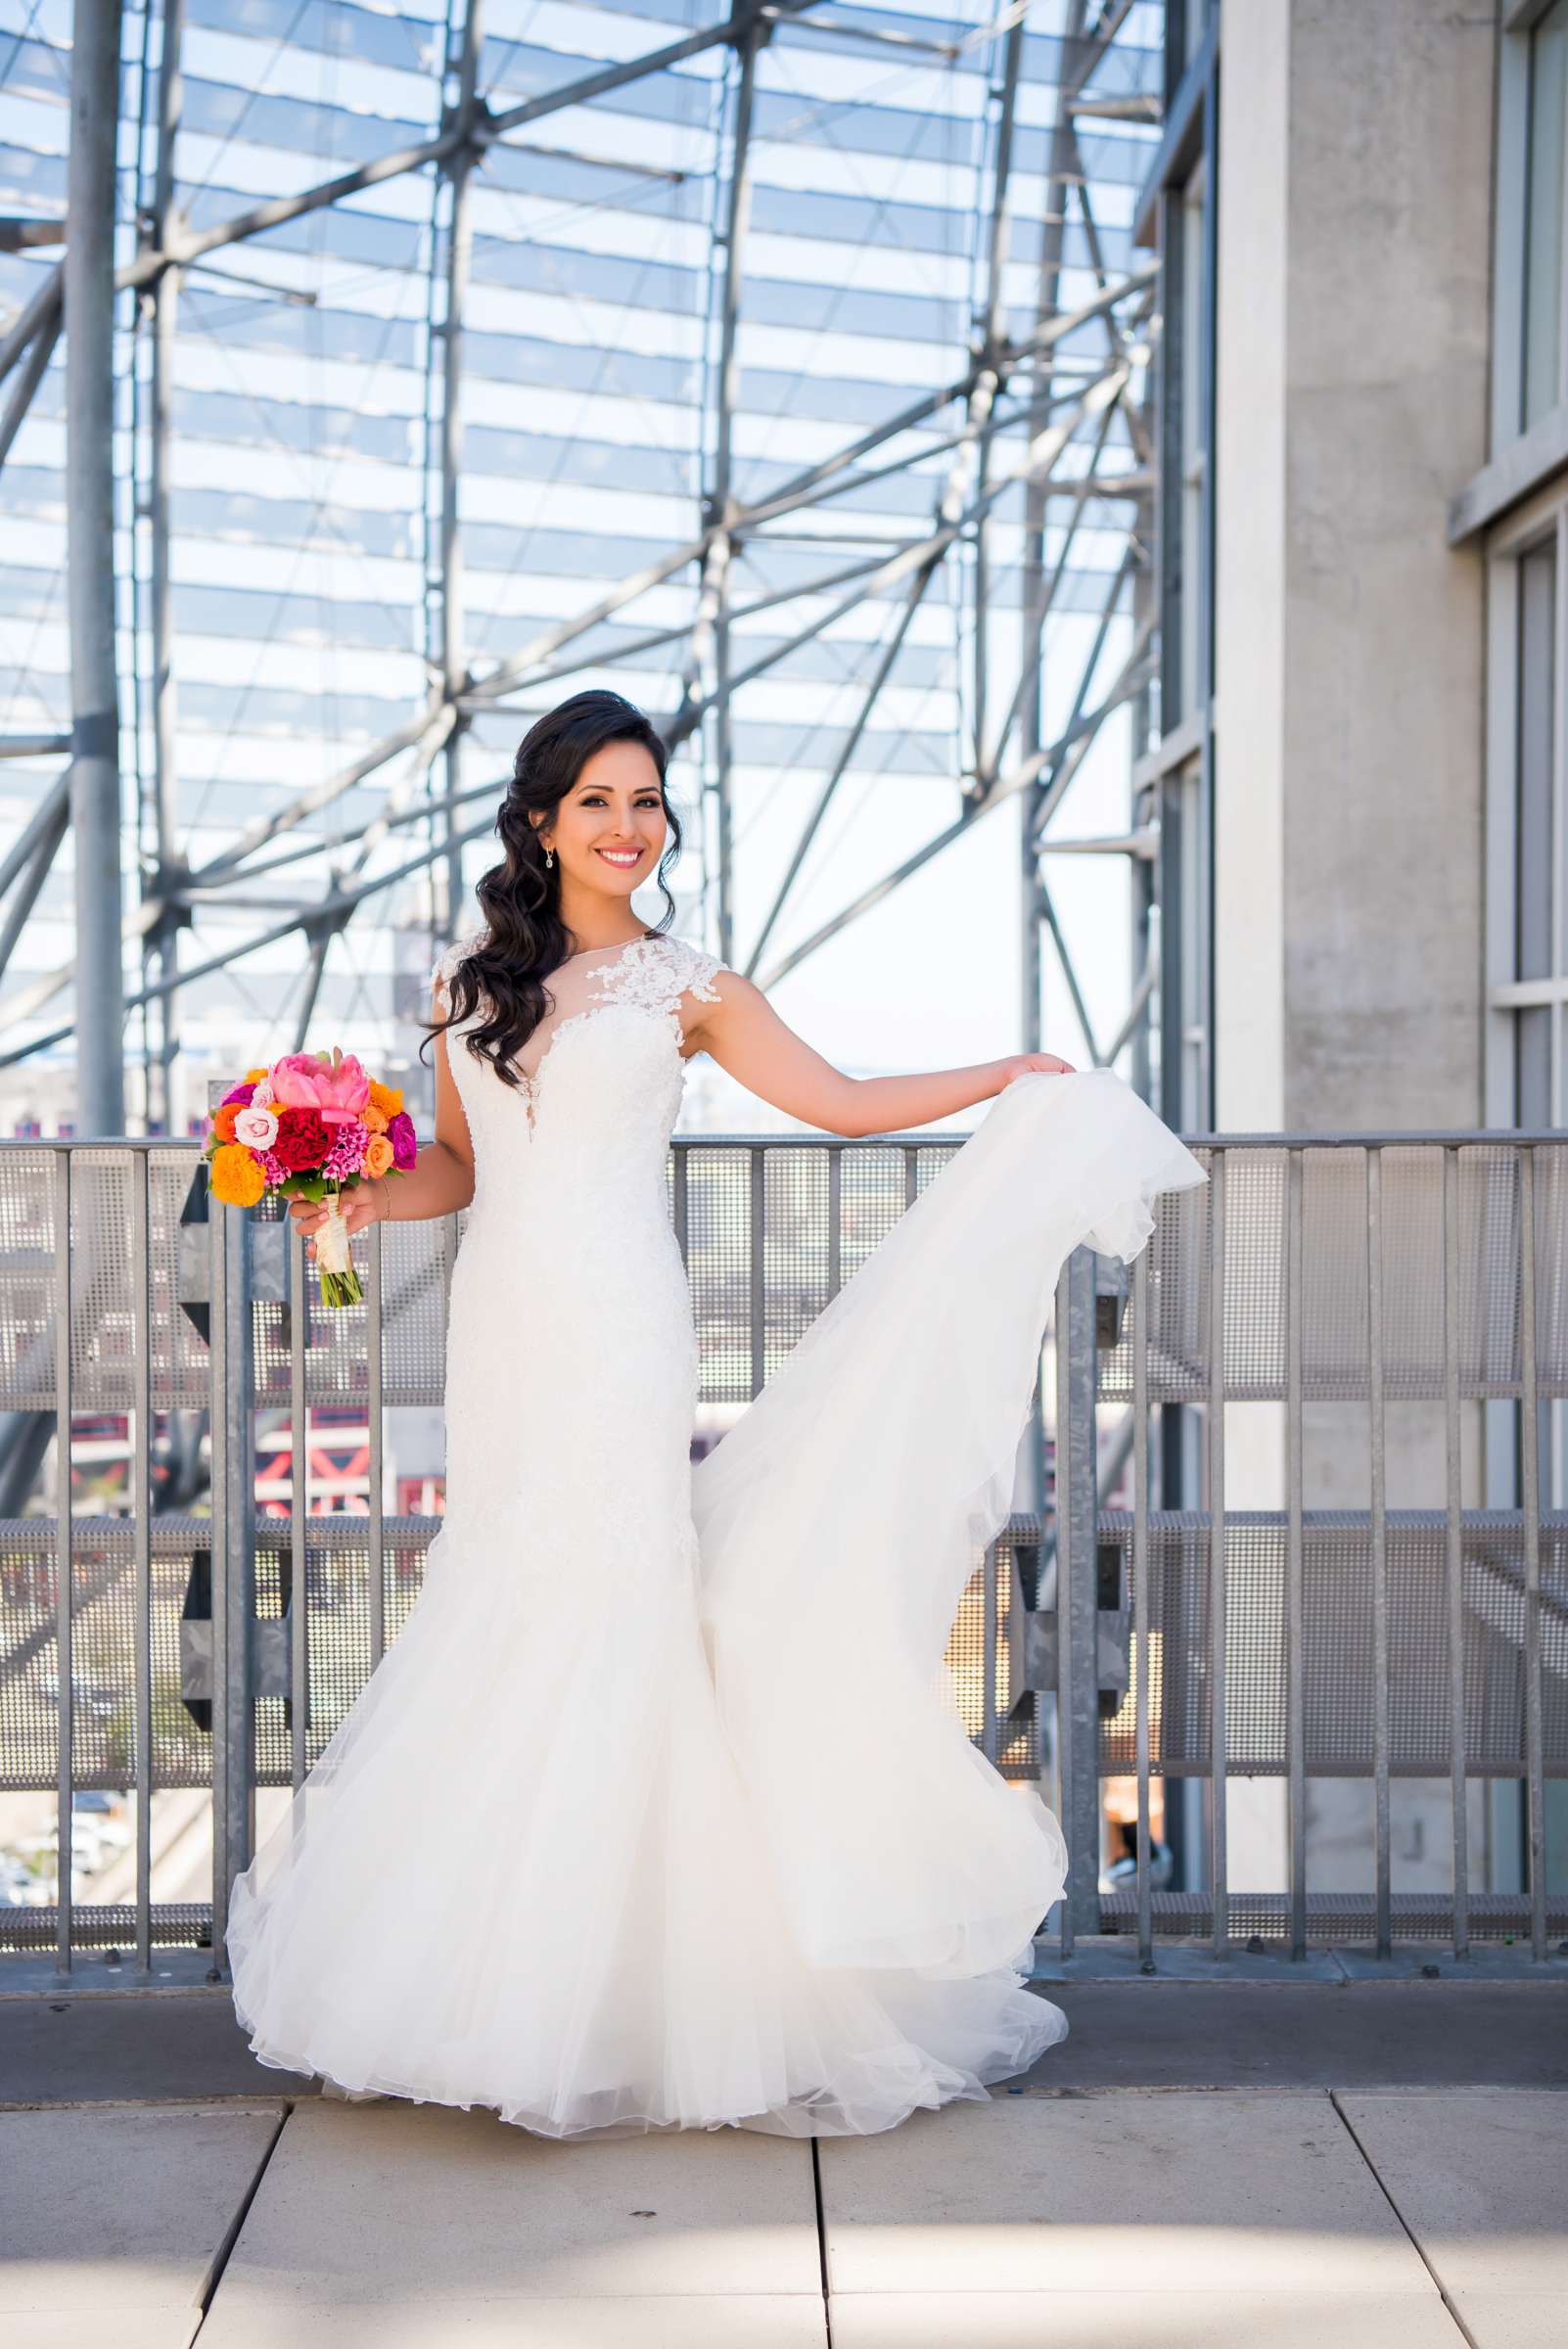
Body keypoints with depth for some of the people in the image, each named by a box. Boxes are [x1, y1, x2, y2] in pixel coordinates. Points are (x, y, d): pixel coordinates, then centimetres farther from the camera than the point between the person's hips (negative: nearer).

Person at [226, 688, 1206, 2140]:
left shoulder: (687, 987, 6)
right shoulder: (470, 979, 14)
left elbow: (848, 1104, 6)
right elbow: (460, 1164, 18)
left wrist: (1016, 1080, 2)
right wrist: (362, 1201, 0)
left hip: (616, 1331, -3)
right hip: (501, 1324, 4)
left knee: (593, 1609, -8)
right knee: (498, 1609, 4)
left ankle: (599, 1988, 1)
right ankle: (500, 1971, 12)